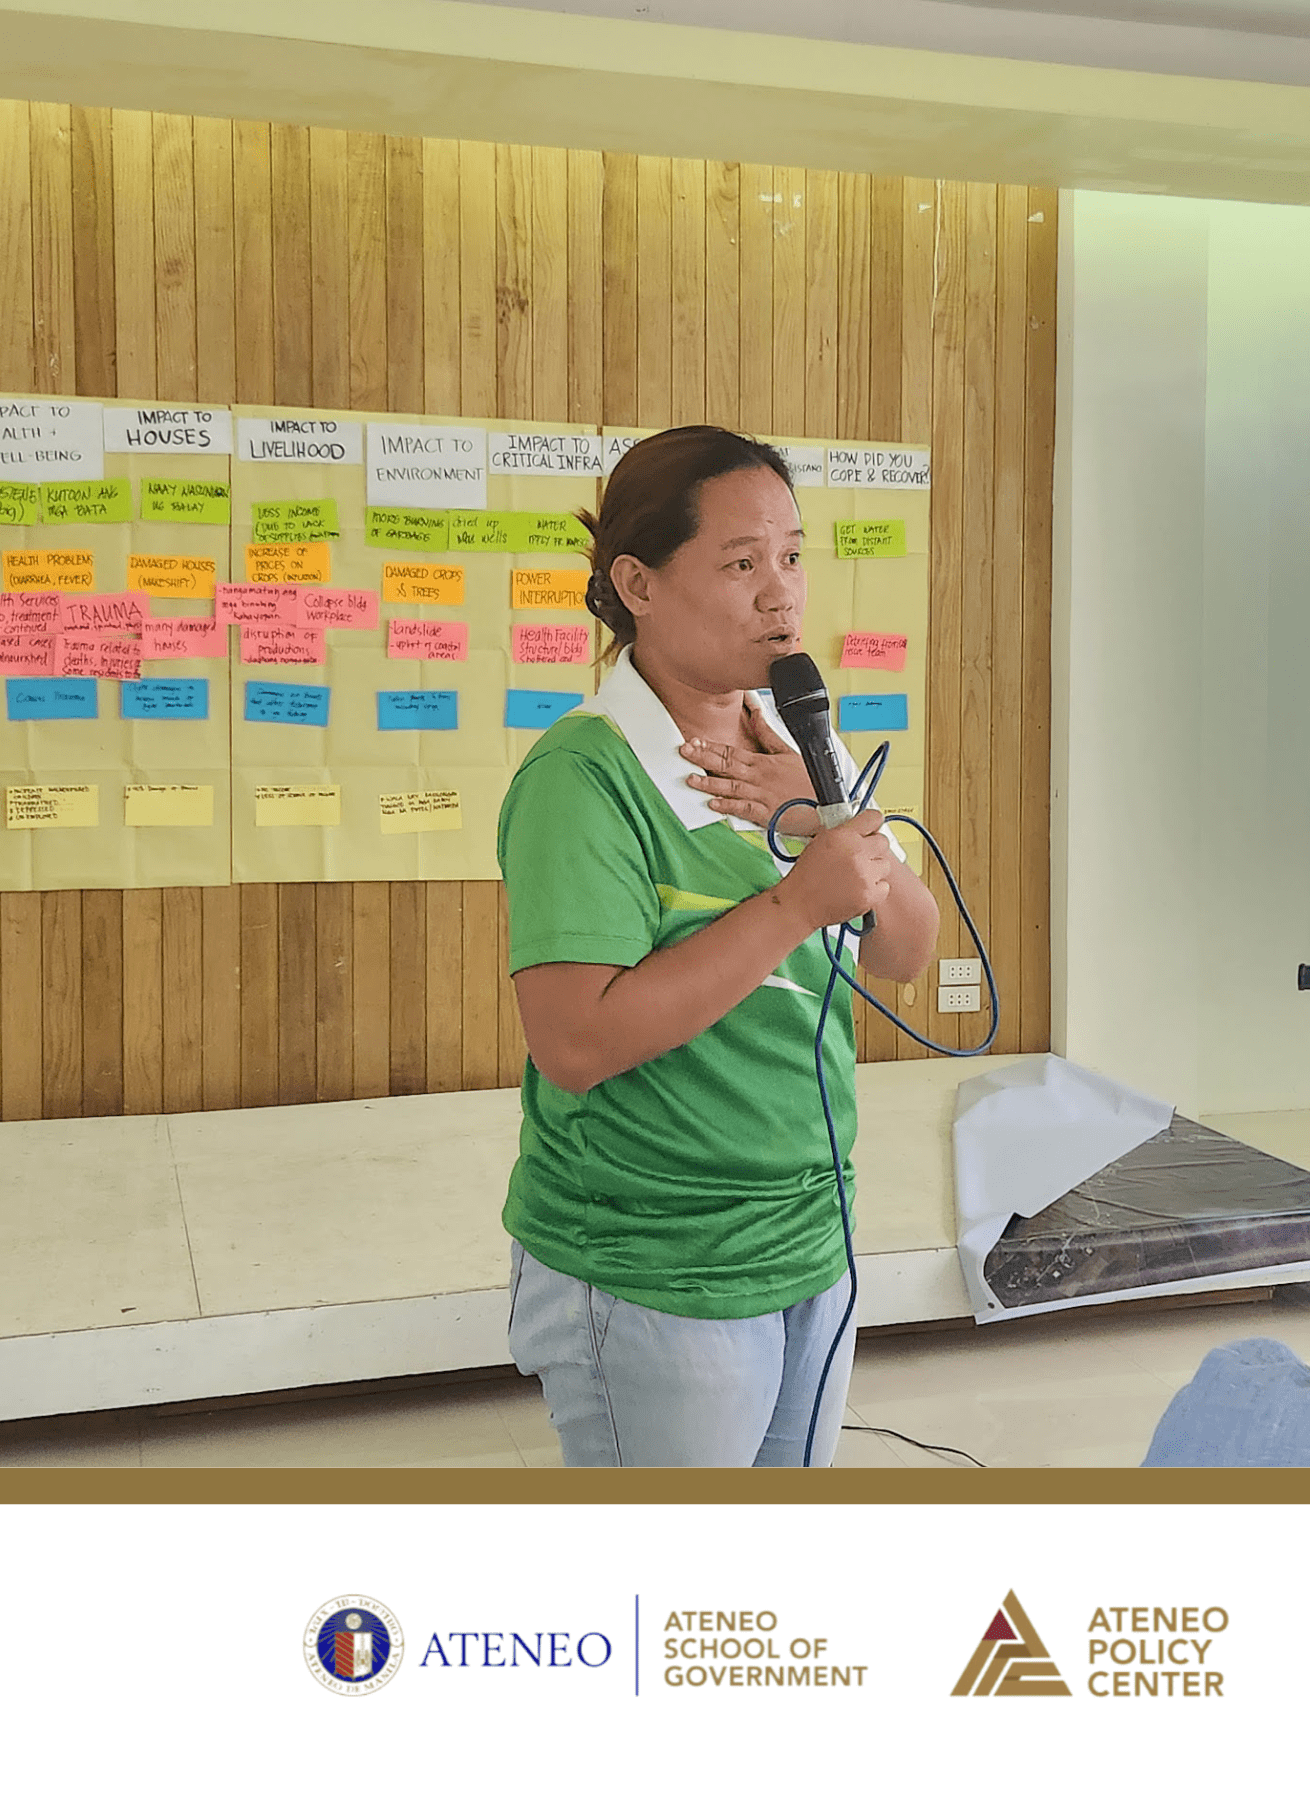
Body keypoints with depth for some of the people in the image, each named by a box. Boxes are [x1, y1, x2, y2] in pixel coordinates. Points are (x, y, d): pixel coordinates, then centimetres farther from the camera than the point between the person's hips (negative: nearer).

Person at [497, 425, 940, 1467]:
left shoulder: (802, 746, 6)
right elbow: (576, 1045, -27)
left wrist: (830, 821, -14)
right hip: (652, 1288, -7)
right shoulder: (585, 777, -19)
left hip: (813, 1249, 7)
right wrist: (797, 901, -27)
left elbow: (908, 954, 4)